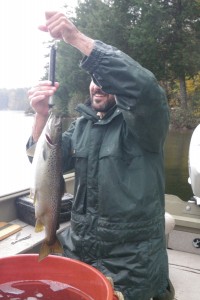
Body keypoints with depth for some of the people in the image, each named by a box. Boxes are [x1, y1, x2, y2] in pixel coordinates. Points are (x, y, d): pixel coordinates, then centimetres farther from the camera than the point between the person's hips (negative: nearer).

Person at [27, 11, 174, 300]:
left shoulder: (143, 120, -12)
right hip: (77, 248, 7)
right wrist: (42, 114, -17)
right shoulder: (81, 125, 8)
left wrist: (77, 38, -36)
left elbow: (144, 87, -35)